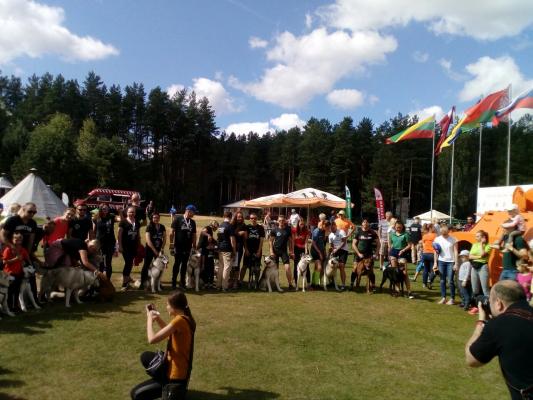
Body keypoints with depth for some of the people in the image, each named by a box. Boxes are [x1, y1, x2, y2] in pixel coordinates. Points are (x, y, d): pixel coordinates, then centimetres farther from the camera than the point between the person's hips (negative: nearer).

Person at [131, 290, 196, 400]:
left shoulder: (179, 320, -28)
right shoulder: (185, 318, 1)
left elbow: (152, 339, -27)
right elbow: (169, 331, 18)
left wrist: (150, 319, -12)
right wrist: (157, 317, 6)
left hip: (176, 375, -9)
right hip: (181, 367, 9)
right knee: (145, 356, 24)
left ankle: (174, 389, 1)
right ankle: (164, 381, 18)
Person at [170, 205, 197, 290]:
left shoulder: (193, 222, 11)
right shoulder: (178, 219, -4)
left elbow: (194, 235, 14)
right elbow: (172, 232, -5)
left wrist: (194, 246, 11)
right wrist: (171, 243, -9)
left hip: (188, 247, 5)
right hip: (178, 246, -5)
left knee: (184, 264, 10)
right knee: (177, 264, 1)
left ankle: (182, 282, 19)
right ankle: (174, 283, 10)